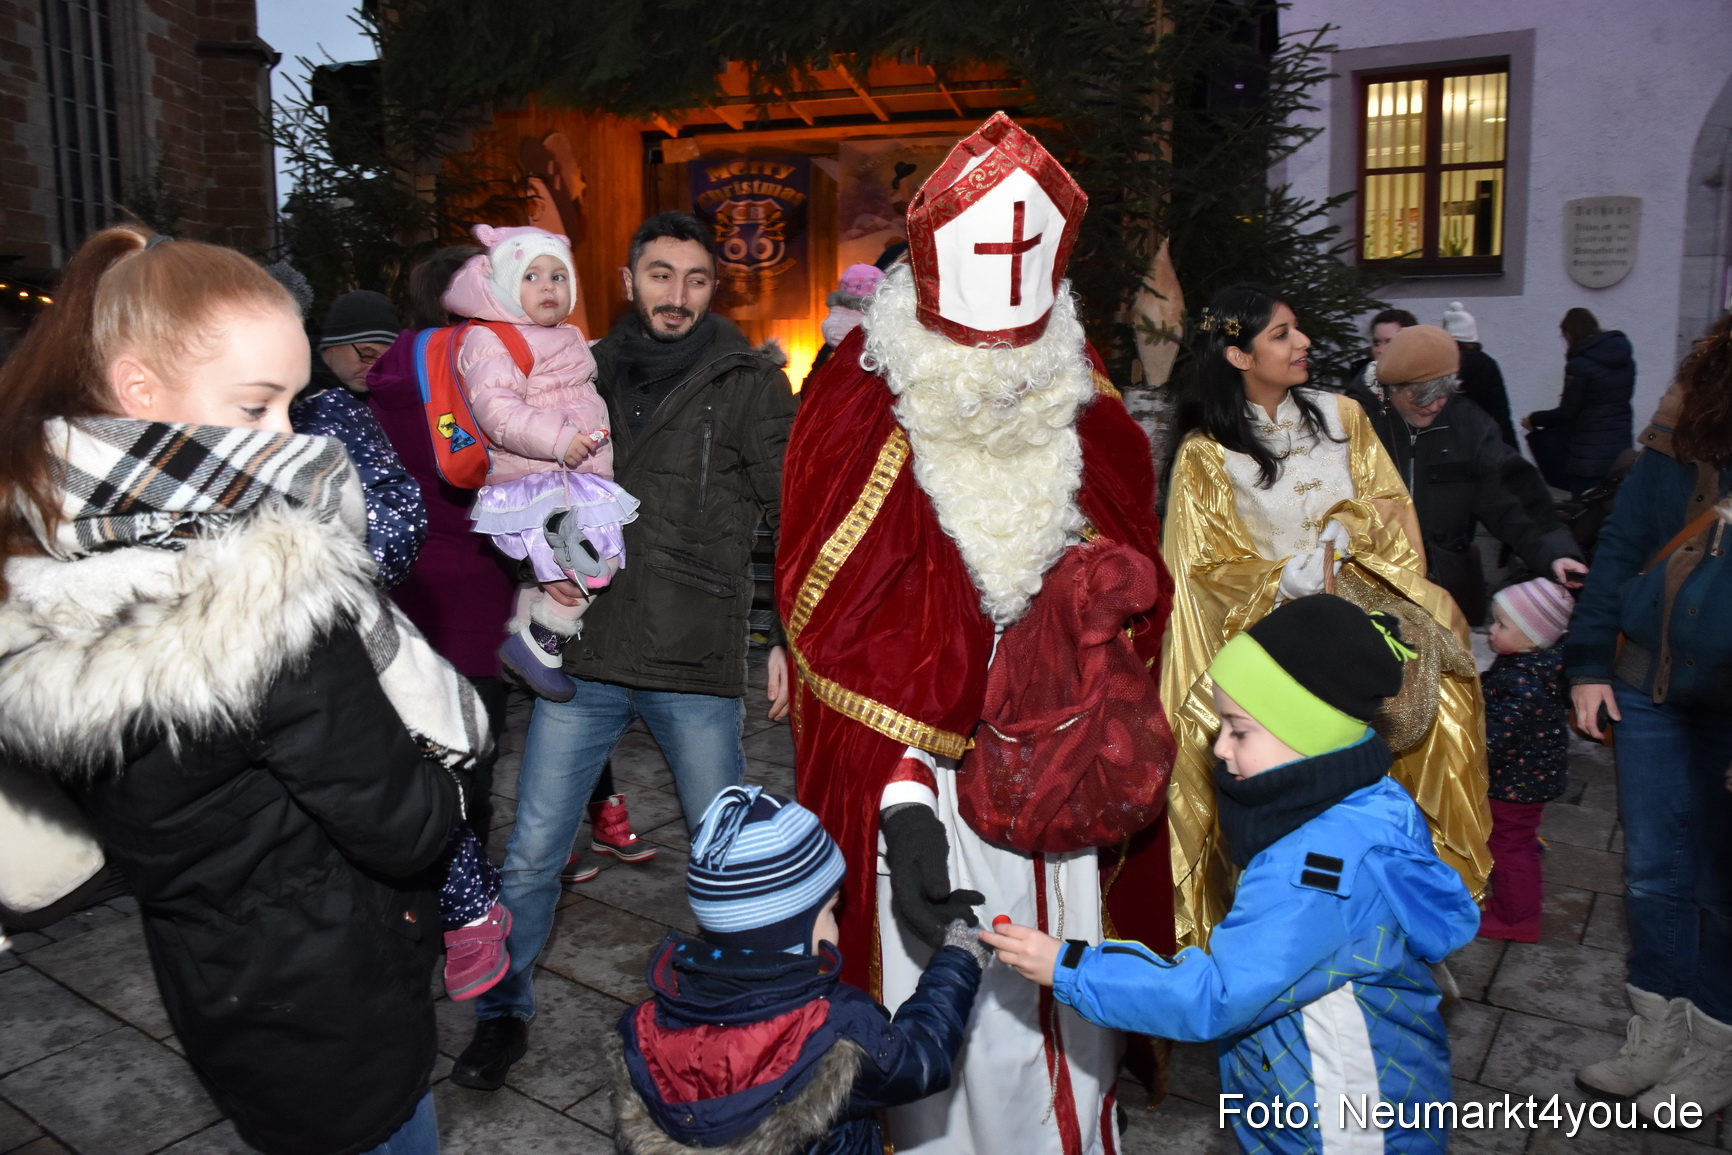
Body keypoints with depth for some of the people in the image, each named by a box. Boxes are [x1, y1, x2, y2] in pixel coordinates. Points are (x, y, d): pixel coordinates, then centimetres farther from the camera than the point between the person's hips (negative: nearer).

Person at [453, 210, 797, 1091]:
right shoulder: (587, 374, 9)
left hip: (696, 665, -3)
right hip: (584, 655, 3)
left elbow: (793, 516, -2)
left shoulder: (749, 381, -1)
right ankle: (503, 1010, 32)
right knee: (532, 853, 9)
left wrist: (785, 637, -8)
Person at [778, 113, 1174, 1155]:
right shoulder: (861, 417, -10)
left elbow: (1131, 609, 9)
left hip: (1066, 792, 4)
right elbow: (840, 632, -12)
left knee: (1067, 1016, 18)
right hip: (922, 787, -3)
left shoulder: (1093, 422, 2)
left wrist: (1121, 768, 3)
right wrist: (900, 802, -18)